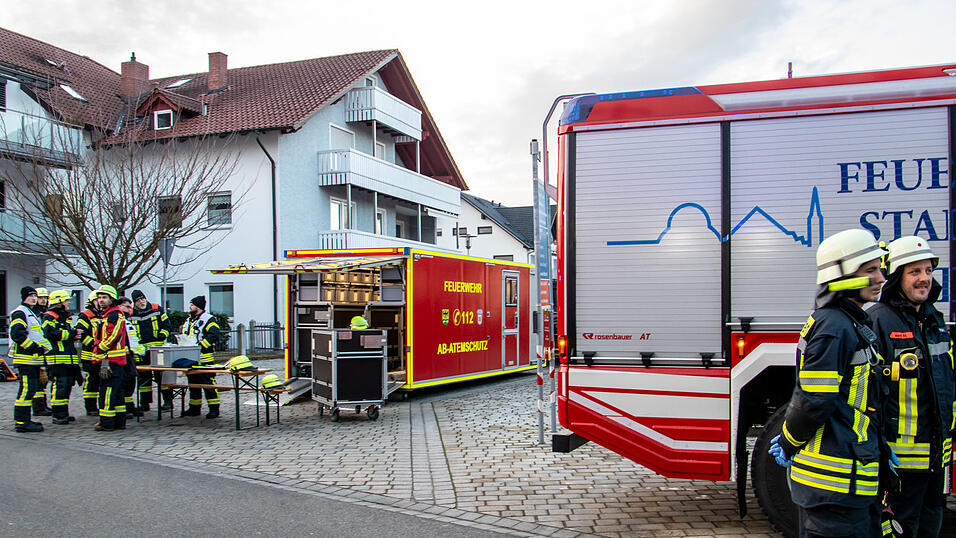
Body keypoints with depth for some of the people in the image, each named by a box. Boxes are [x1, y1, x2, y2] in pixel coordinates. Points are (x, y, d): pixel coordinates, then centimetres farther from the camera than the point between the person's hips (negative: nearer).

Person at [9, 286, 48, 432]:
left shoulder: (31, 313, 23)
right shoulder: (20, 313, -9)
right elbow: (17, 334, -20)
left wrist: (40, 348, 18)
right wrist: (34, 347, -20)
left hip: (33, 359, 10)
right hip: (25, 359, -10)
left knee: (29, 389, 13)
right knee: (27, 389, -13)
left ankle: (25, 420, 20)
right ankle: (21, 422, -12)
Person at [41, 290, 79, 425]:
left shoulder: (65, 317, 23)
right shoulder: (49, 317, -6)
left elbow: (71, 333, 30)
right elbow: (51, 333, -21)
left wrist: (75, 334, 6)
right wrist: (72, 334, -16)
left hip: (69, 358, 9)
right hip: (57, 358, -9)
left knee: (67, 385, 11)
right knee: (60, 386, -11)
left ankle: (64, 413, 19)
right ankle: (58, 415, -7)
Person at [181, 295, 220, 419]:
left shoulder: (209, 319, -6)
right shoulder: (189, 320, 21)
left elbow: (214, 336, -18)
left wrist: (201, 346, -23)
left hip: (204, 359, -9)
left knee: (208, 384, -8)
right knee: (193, 384, 14)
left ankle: (214, 409, -4)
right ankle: (194, 408, 24)